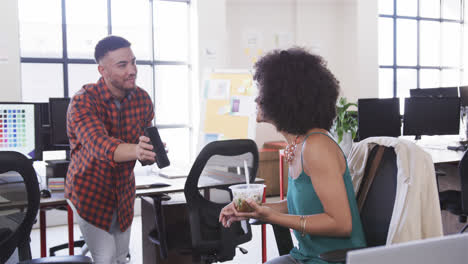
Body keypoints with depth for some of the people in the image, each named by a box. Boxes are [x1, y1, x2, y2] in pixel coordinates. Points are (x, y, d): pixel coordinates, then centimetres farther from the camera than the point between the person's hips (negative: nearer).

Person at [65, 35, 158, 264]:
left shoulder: (142, 99, -8)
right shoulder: (83, 102, -23)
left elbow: (146, 155, -7)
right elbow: (99, 145, -41)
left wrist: (150, 153, -32)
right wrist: (136, 150, -61)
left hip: (124, 192, 5)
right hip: (90, 192, -5)